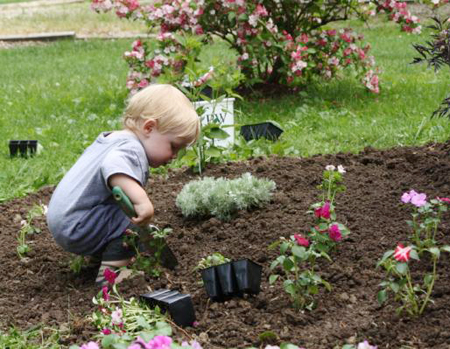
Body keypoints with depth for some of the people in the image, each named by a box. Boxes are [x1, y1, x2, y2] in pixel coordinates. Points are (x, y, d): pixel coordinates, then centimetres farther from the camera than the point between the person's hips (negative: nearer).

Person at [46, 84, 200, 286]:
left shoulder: (112, 138, 15)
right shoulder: (131, 148, -19)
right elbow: (113, 166, -41)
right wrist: (141, 200, -53)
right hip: (76, 228, -10)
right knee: (136, 219, -23)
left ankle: (99, 254, 13)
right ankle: (110, 271, -18)